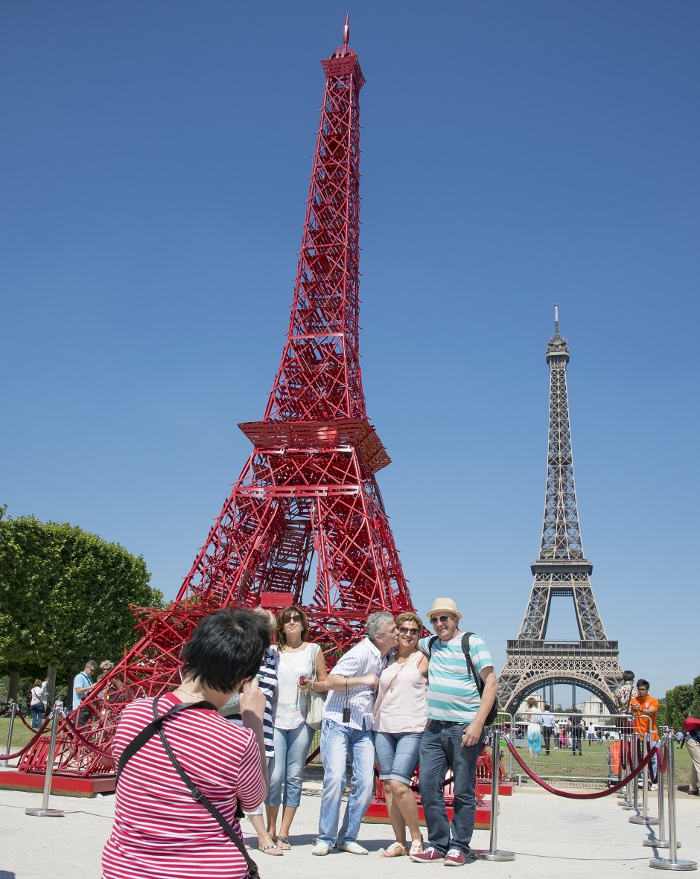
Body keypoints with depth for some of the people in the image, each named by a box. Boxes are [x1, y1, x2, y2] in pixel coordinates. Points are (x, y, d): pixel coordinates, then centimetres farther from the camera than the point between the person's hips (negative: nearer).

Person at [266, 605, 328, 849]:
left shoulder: (314, 650, 9)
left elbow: (325, 684, 11)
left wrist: (311, 685, -8)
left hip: (301, 721, 0)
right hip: (275, 719, 0)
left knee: (294, 777, 2)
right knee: (274, 776, -6)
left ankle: (284, 833, 10)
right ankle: (270, 831, 8)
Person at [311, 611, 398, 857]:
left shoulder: (387, 656, 10)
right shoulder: (361, 653, -14)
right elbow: (330, 681, -17)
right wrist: (363, 680, -23)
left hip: (364, 728, 7)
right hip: (338, 722, -7)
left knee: (365, 783, -3)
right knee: (335, 777, -15)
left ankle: (347, 837, 9)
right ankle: (325, 838, -2)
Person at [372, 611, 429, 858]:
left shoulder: (423, 660, 3)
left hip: (412, 729, -5)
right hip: (383, 728, 5)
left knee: (398, 784, -15)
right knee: (388, 785, 2)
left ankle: (417, 838, 2)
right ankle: (399, 842, 10)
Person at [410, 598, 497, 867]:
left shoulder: (472, 642, -3)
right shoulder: (432, 644, 15)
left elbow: (491, 681, -9)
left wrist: (477, 723, -16)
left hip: (464, 728, -6)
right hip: (434, 727, 6)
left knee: (463, 792, 1)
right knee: (429, 787, 3)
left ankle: (459, 847, 10)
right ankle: (437, 844, 13)